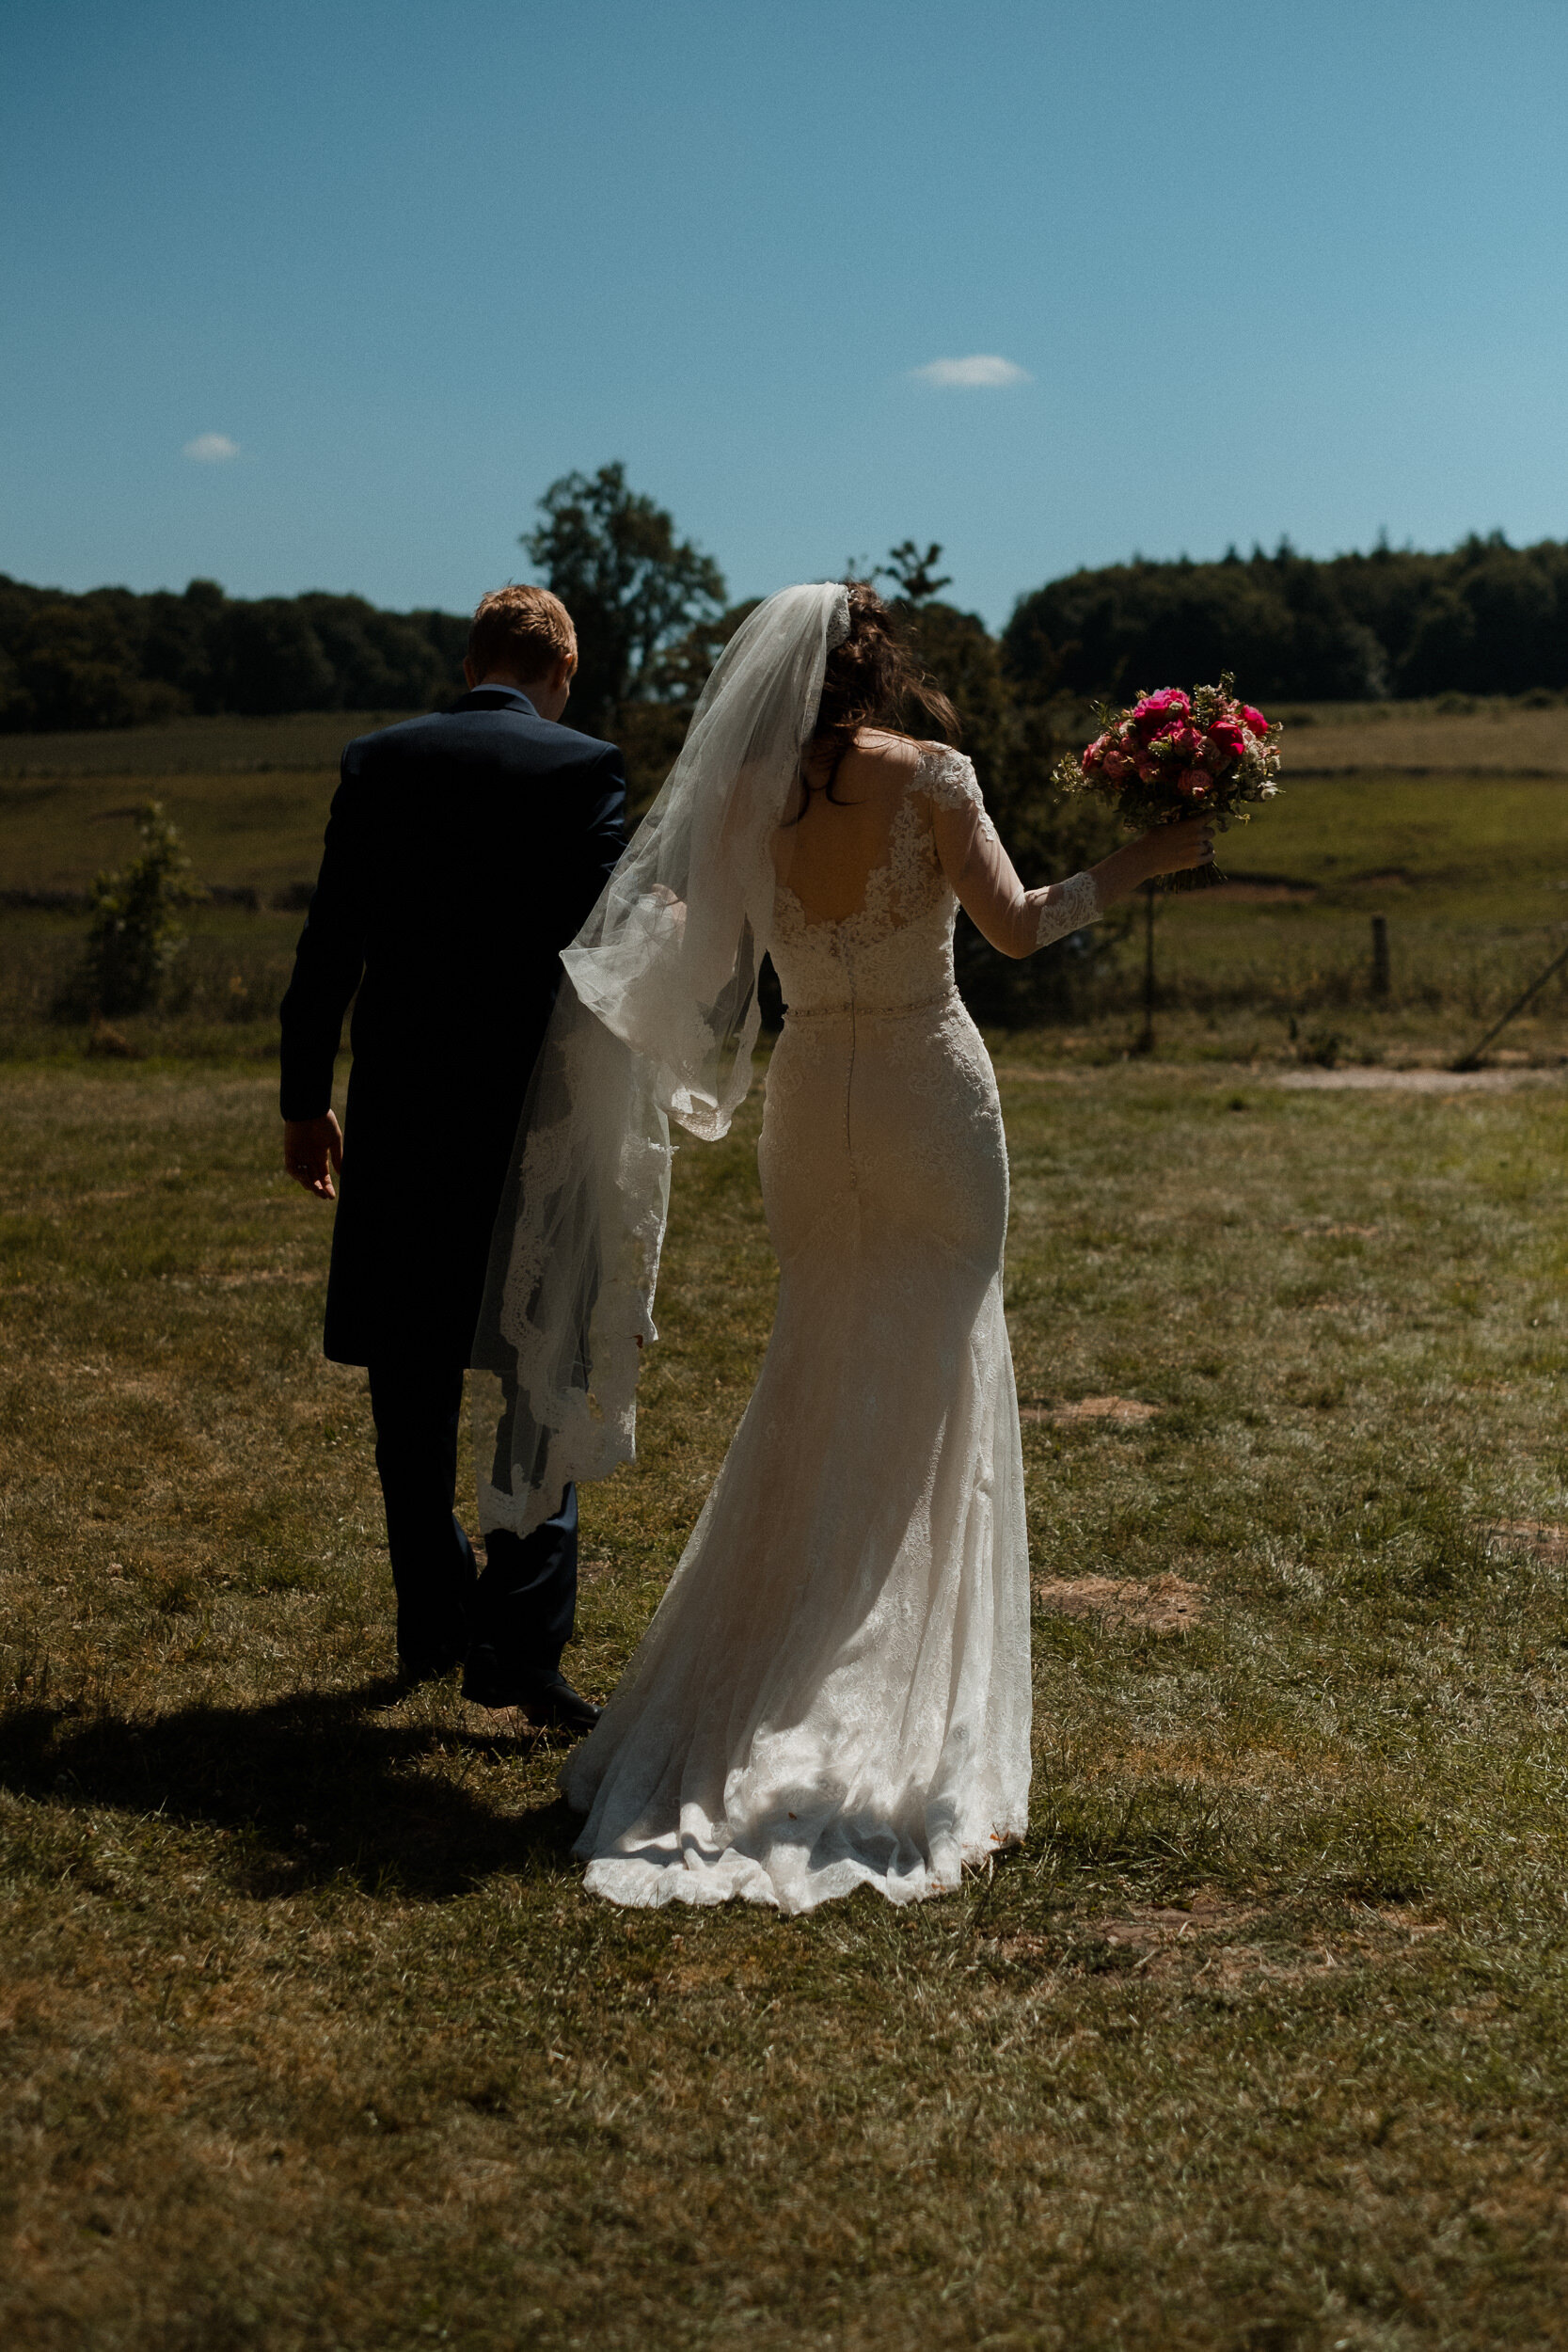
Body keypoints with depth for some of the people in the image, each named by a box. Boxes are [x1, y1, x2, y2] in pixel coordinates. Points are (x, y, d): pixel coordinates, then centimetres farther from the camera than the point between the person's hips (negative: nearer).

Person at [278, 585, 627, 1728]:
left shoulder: (378, 761, 3)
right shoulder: (586, 767, -4)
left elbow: (329, 947, 3)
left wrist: (305, 1101, 10)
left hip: (402, 1119, 3)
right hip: (534, 1113, -2)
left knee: (414, 1378, 14)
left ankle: (434, 1618, 24)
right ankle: (521, 1634, -5)